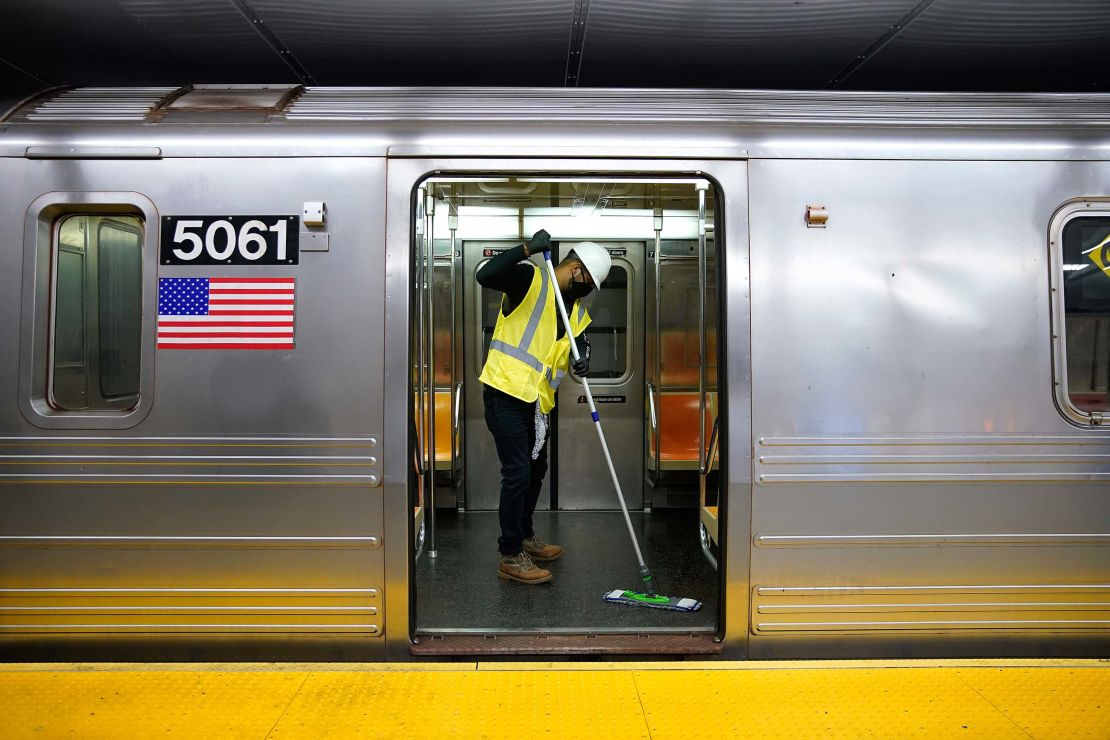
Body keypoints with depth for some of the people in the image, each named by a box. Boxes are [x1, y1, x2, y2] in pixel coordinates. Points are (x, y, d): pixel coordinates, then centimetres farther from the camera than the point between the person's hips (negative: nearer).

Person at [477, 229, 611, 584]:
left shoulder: (576, 309, 13)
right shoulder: (530, 280, -11)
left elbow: (580, 339, 11)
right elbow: (486, 275, -26)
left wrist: (583, 356, -12)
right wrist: (528, 249, -32)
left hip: (535, 401, 9)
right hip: (505, 394, -9)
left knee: (535, 470, 21)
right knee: (518, 473, -9)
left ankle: (524, 537, 39)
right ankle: (510, 556, 1)